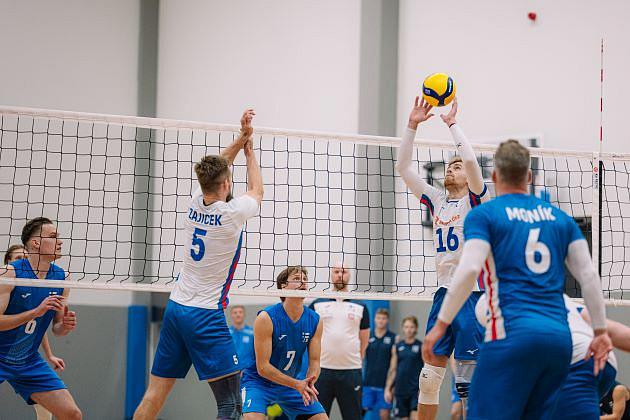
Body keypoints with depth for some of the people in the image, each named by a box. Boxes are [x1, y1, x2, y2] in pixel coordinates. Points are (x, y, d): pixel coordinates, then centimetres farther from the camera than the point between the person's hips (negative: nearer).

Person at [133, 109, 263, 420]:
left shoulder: (196, 204, 4)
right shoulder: (232, 213, -11)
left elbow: (214, 171, 25)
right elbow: (256, 191, 12)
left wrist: (240, 140, 21)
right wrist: (249, 151, 25)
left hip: (175, 307, 7)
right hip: (206, 314, -7)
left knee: (155, 393, 9)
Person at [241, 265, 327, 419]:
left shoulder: (315, 321, -6)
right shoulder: (266, 318, -22)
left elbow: (314, 361, -2)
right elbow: (262, 367, -22)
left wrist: (309, 382, -25)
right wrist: (297, 384, -29)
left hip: (290, 383, 5)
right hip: (259, 382, -5)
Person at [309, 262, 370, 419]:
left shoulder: (360, 307, 9)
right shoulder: (317, 304, 8)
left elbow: (364, 341, 14)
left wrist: (356, 360, 11)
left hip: (351, 371, 0)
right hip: (322, 370, 0)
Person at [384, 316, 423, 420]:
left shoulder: (421, 346, 0)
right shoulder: (397, 347, 10)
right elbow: (392, 370, 13)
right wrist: (388, 388, 8)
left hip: (416, 389, -4)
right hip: (401, 390, 4)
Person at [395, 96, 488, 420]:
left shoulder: (475, 200, -1)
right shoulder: (437, 201, 14)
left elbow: (471, 161, -19)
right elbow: (404, 168, 12)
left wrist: (453, 124, -10)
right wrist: (412, 126, 3)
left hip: (473, 295, -6)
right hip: (444, 293, 6)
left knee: (469, 377, -5)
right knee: (429, 373, 5)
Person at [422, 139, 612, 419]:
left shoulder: (483, 214, 4)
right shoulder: (560, 217, 18)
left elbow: (469, 270, -10)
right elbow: (589, 275, 13)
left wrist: (441, 324, -5)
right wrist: (601, 331, 17)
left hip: (512, 334, -5)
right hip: (560, 338, 5)